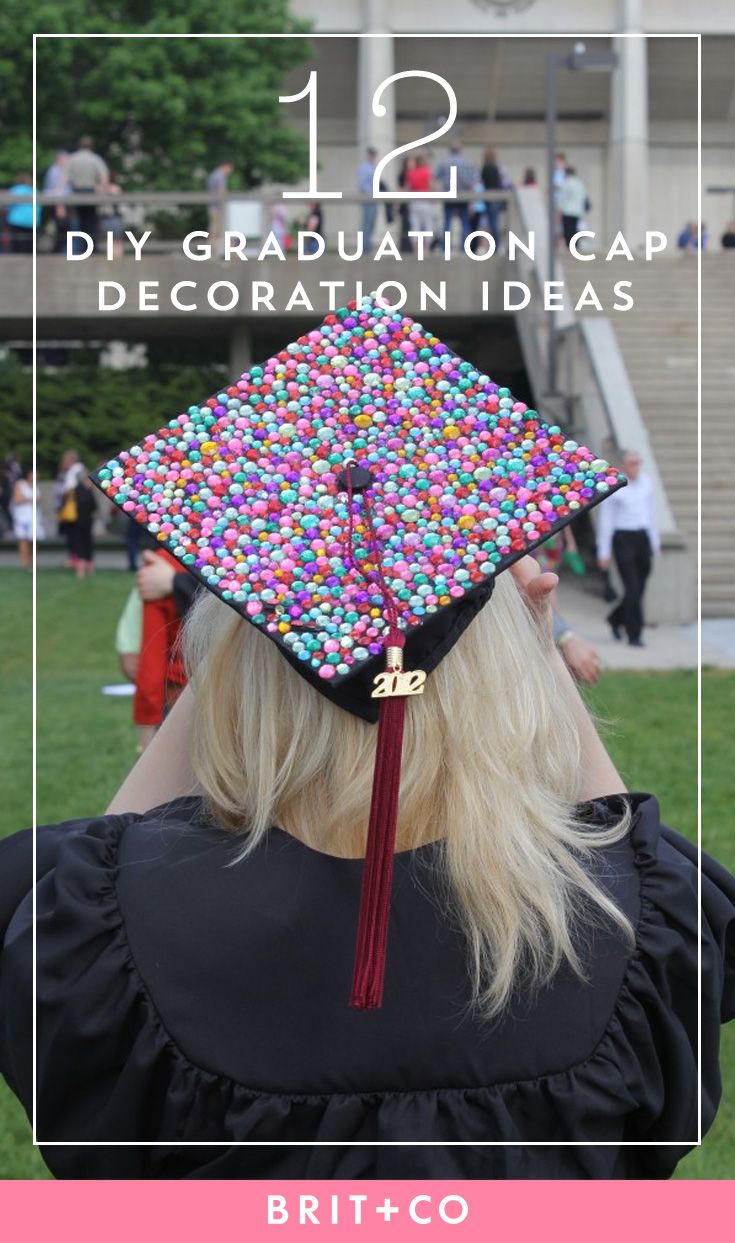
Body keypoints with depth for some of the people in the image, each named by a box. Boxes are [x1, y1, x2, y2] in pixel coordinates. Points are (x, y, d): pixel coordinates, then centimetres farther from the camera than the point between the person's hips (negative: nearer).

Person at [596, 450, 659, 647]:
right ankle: (634, 635, -3)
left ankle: (616, 618, 34)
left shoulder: (646, 483, 10)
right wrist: (603, 552, -4)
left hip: (643, 538, 5)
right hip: (623, 539, -5)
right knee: (632, 589, -10)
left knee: (639, 588, 9)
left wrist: (655, 542, 17)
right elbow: (606, 519, -2)